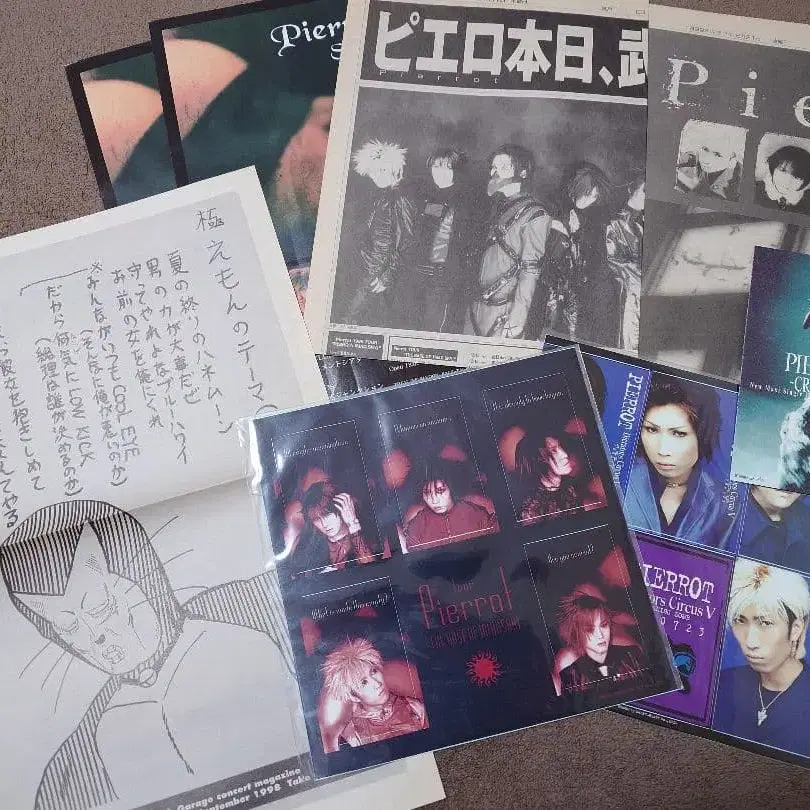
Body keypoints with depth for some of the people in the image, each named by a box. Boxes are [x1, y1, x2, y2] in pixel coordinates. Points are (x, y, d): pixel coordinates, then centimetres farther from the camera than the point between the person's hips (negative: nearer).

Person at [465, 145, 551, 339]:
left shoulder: (534, 216, -10)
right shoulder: (499, 206, 14)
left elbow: (530, 271, -15)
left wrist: (516, 320, -20)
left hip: (503, 311, -8)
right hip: (477, 305, 8)